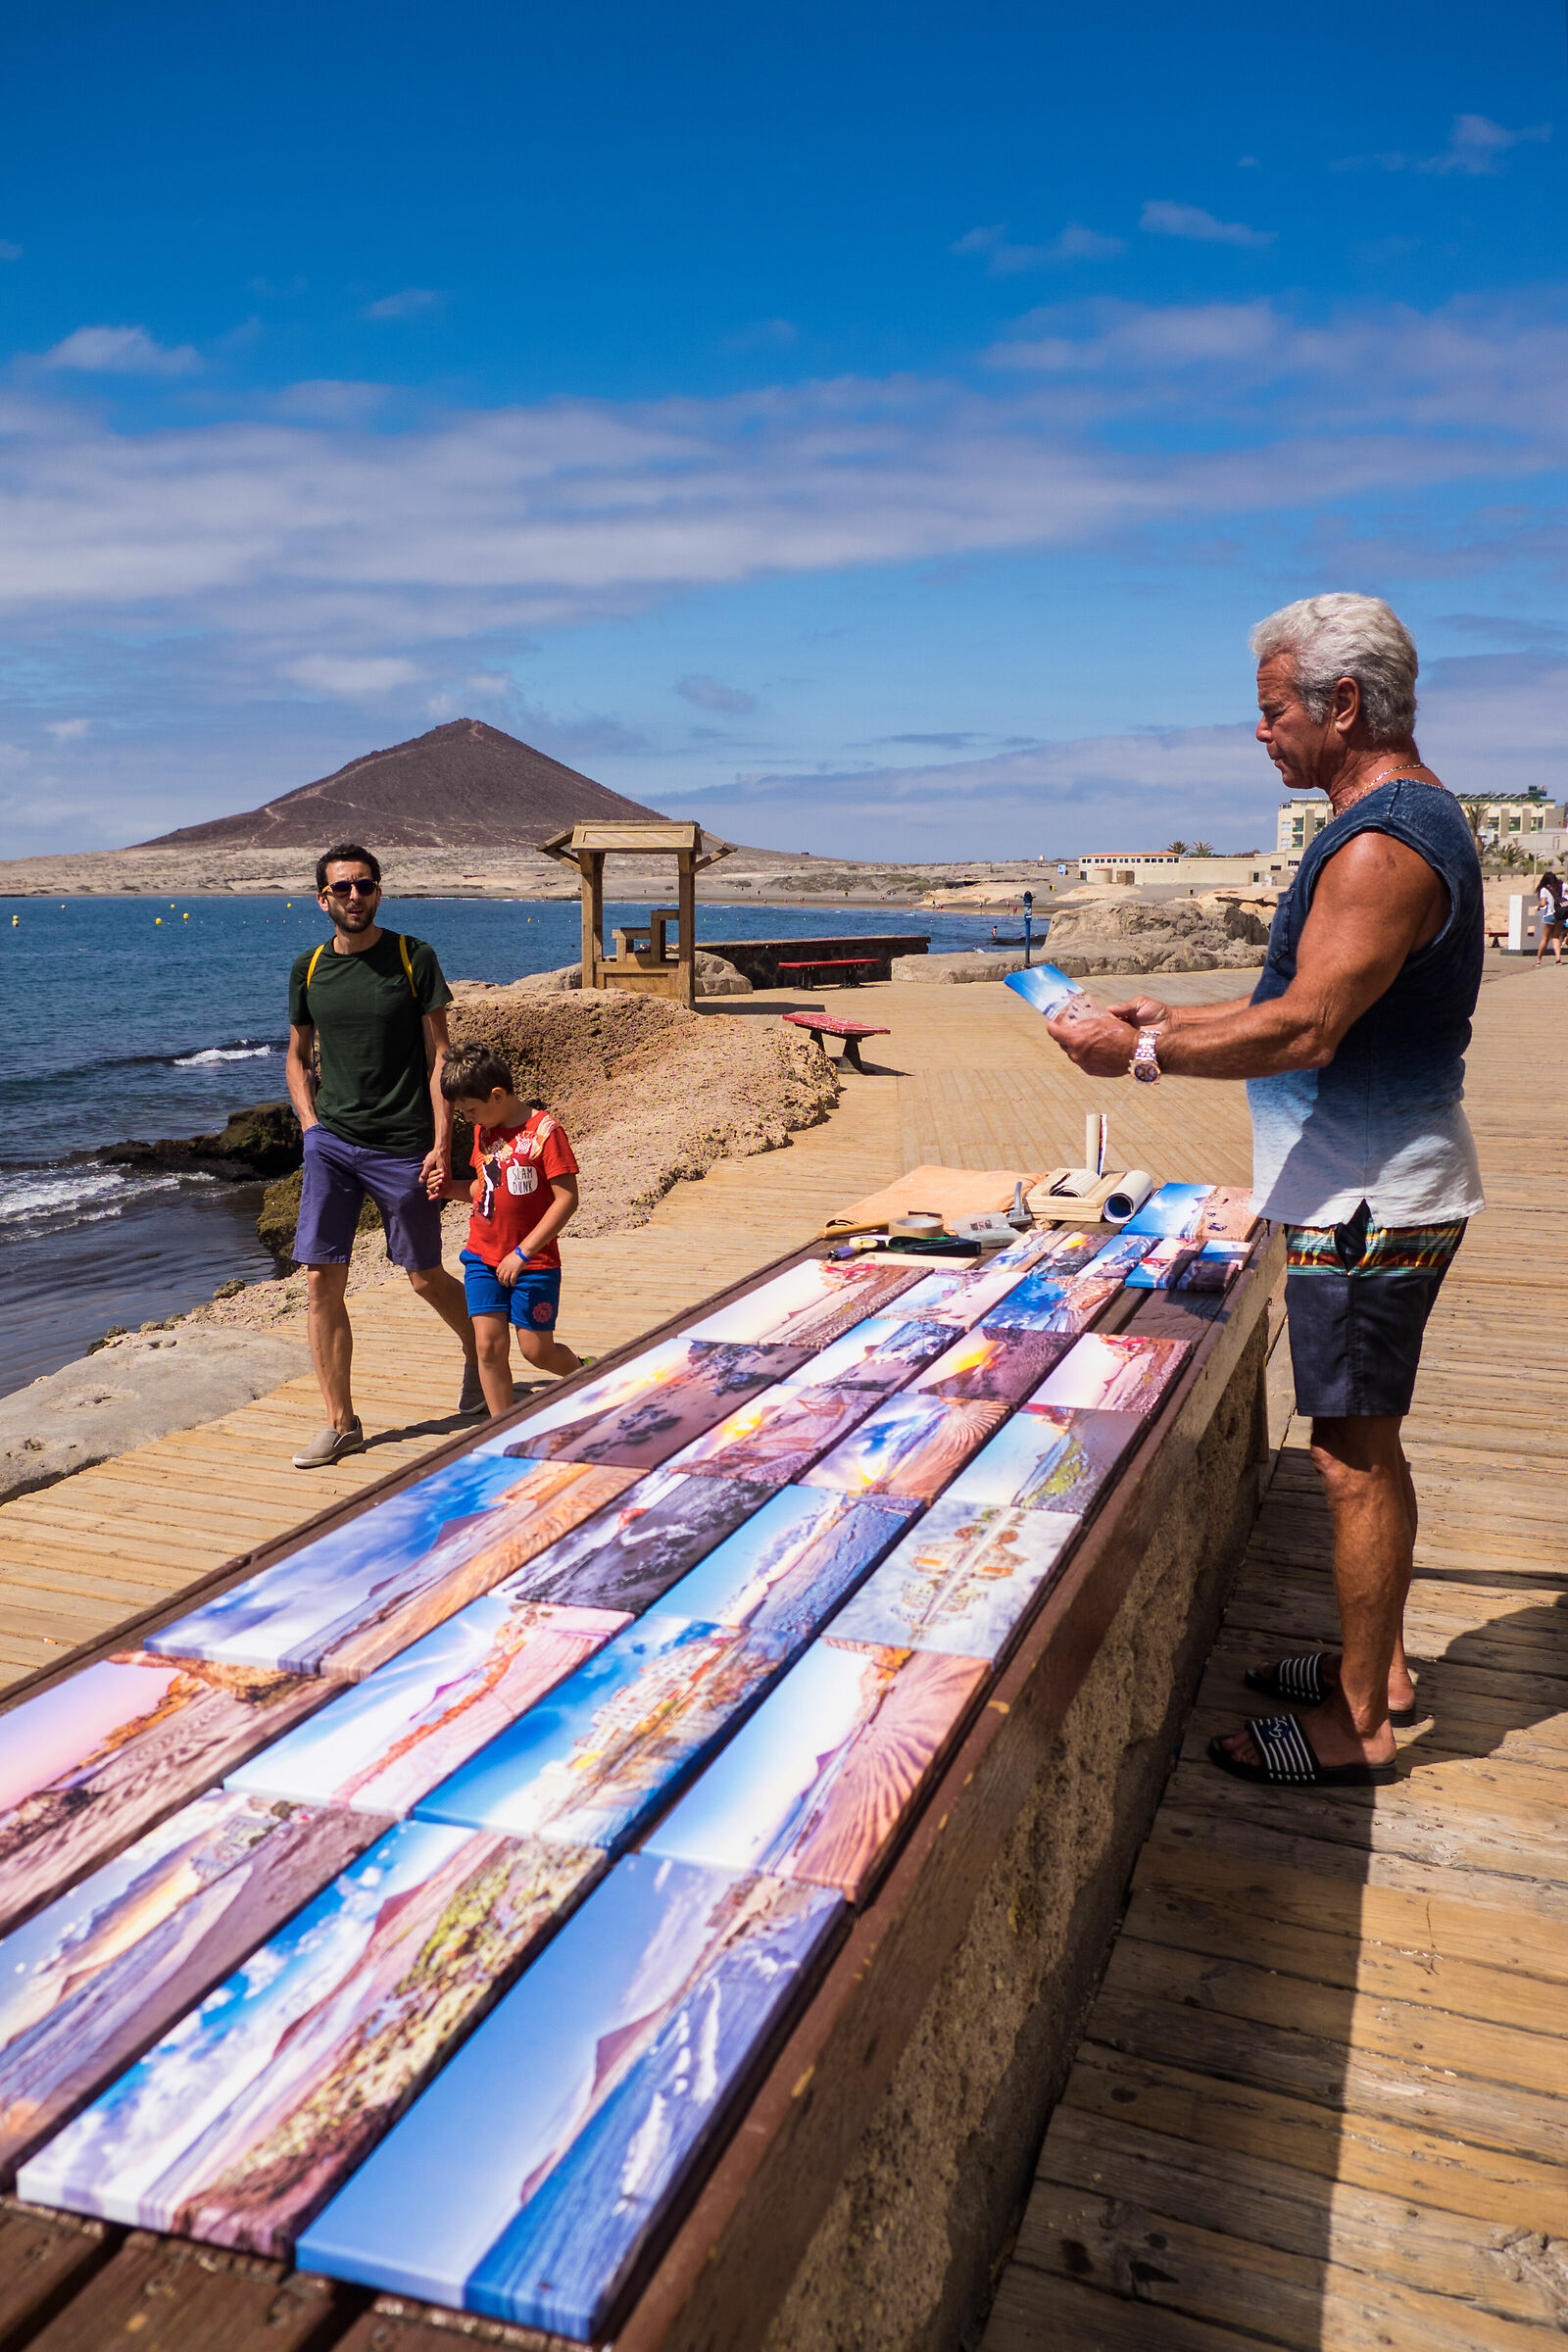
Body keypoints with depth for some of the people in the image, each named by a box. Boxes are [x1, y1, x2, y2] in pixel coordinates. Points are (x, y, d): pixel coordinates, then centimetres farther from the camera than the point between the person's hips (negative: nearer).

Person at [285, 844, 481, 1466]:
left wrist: (442, 1142, -10)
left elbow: (439, 1057, -3)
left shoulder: (414, 959, -3)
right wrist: (312, 1124, 5)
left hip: (403, 1145, -3)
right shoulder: (309, 970, 7)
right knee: (321, 1281, -2)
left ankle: (479, 1353, 38)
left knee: (425, 1278, 7)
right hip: (331, 1143, 3)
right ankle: (341, 1424, 9)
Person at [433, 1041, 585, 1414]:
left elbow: (566, 1199, -18)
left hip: (534, 1260, -5)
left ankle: (583, 1376, 33)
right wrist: (451, 1188, 0)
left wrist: (523, 1252, -18)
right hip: (483, 1257, 5)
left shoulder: (545, 1131, -15)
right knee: (489, 1345, -2)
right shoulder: (483, 1131, 8)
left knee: (537, 1350, 1)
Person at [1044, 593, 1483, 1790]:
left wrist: (1141, 1053, -20)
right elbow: (1325, 1012, 19)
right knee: (1365, 1442, 18)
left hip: (1370, 1207, -11)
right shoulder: (1412, 817, 15)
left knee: (1355, 1455, -2)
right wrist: (1179, 1017, 17)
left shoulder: (1383, 844, -20)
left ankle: (1356, 1728, 10)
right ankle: (1378, 1665, 32)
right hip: (1379, 1195, 11)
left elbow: (1304, 1029, -26)